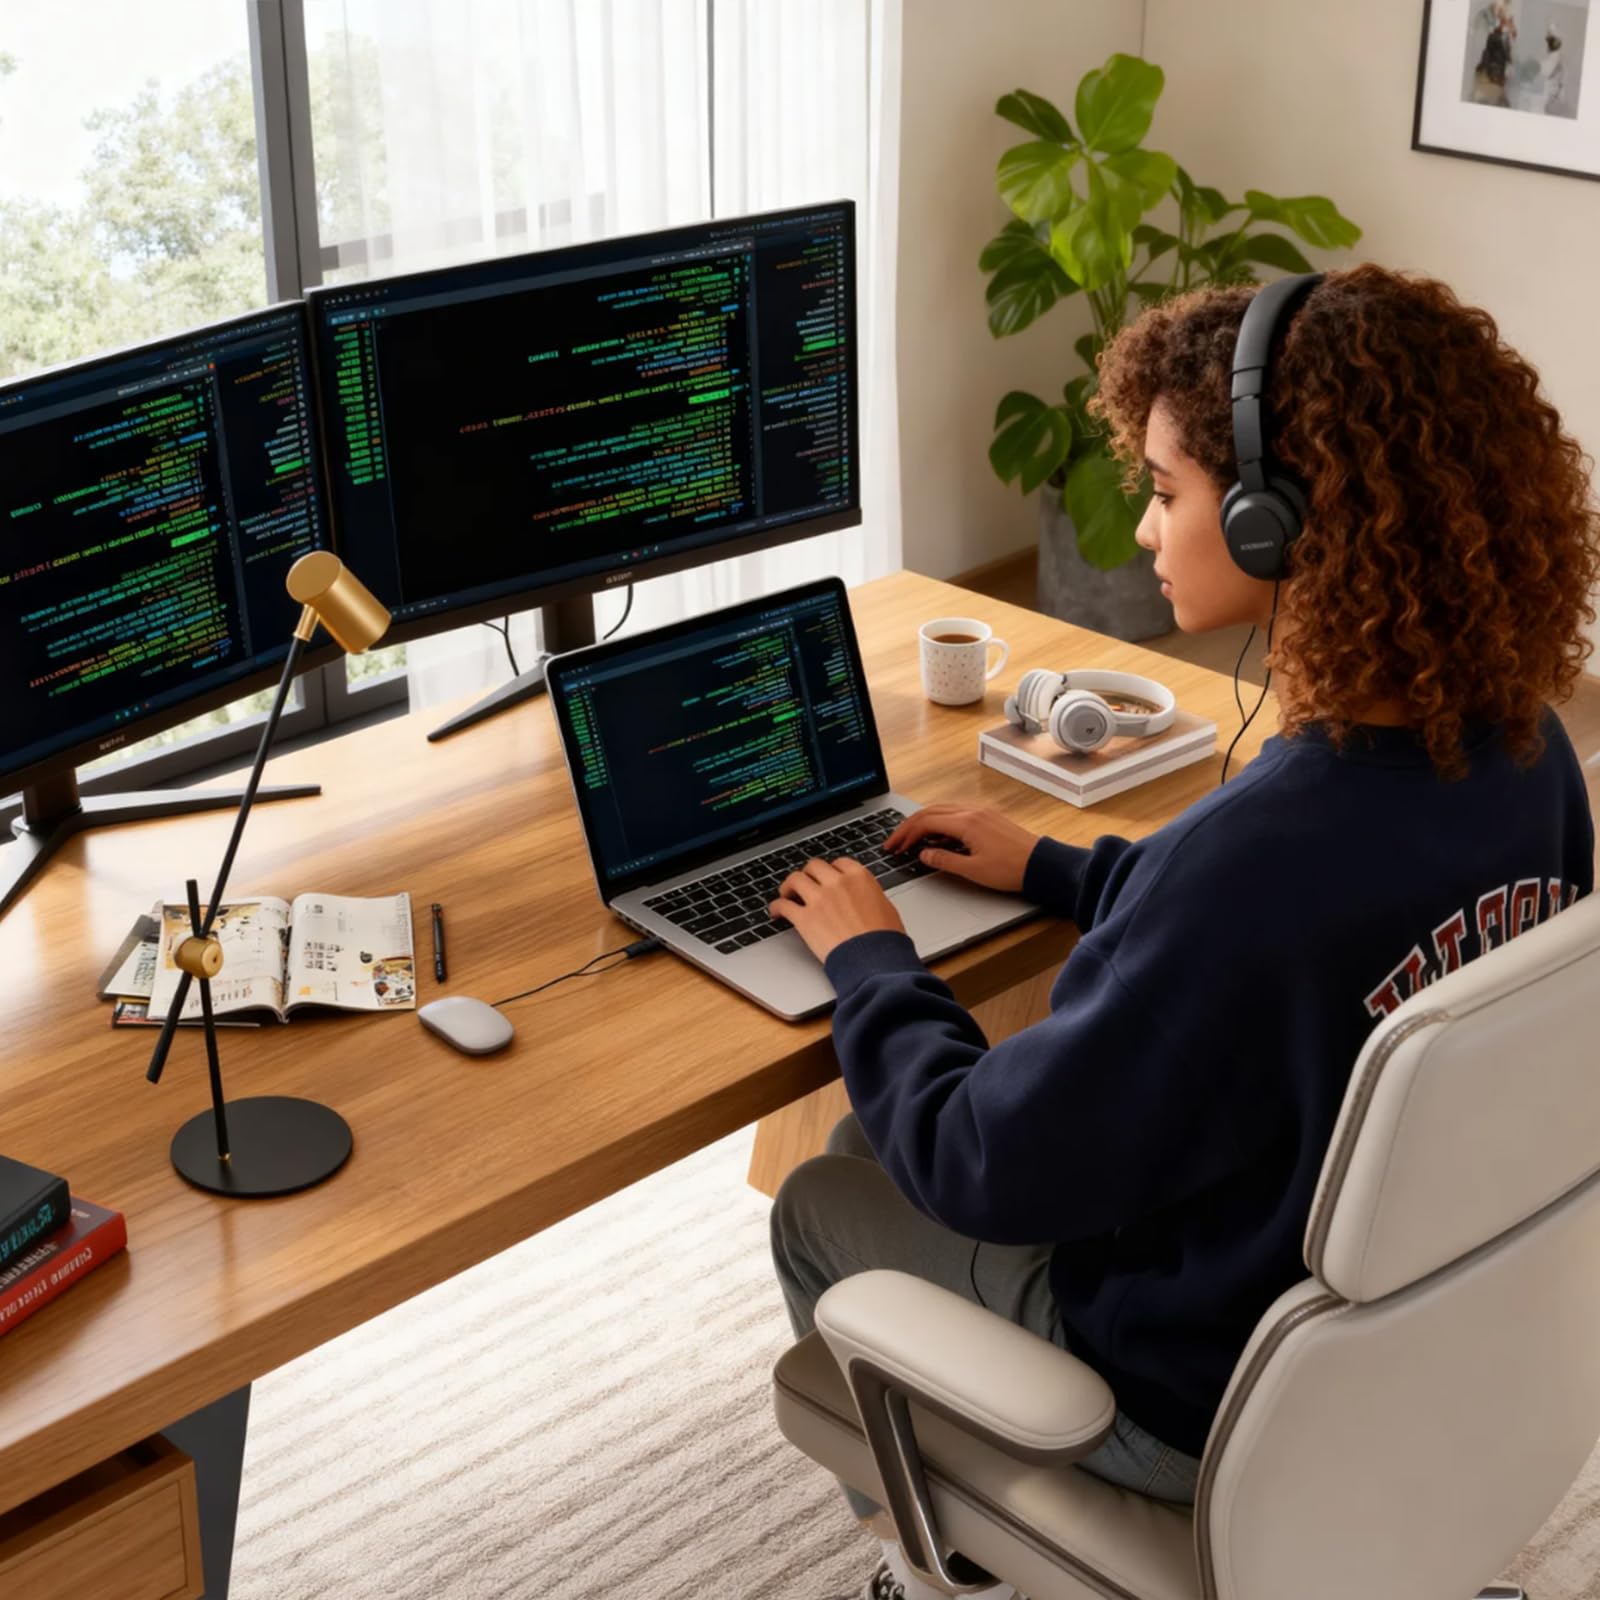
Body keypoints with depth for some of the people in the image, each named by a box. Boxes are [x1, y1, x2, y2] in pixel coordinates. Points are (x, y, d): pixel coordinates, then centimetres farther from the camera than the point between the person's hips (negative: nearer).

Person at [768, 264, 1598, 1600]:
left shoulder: (1258, 849, -38)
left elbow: (988, 1169, -25)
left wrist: (870, 964, -8)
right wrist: (1054, 871, 12)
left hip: (1218, 1409, -7)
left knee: (822, 1209, 16)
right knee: (883, 1137, 24)